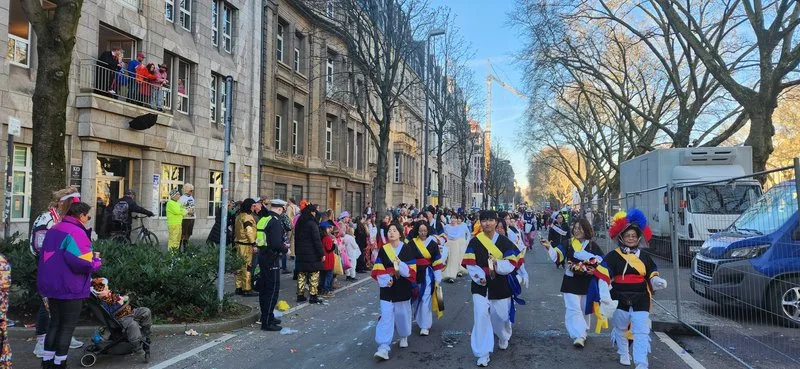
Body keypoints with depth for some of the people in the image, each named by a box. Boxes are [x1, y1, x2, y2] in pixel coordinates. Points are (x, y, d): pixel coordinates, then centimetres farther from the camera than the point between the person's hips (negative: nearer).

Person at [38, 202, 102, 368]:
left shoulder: (53, 230, 10)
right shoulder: (77, 232, -20)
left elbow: (49, 256, 16)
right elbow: (80, 261, -31)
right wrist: (96, 260, -12)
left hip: (50, 285, 9)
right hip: (70, 288, -9)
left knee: (55, 322, 19)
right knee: (68, 326, 3)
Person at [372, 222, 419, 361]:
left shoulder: (407, 249, -4)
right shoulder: (383, 250, 1)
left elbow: (412, 270, -6)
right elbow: (378, 270, 0)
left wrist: (401, 265, -23)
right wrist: (385, 280, -17)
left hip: (403, 288, 0)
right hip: (387, 288, 1)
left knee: (402, 313, 12)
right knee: (386, 316, -7)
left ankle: (404, 337, 40)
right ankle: (383, 348, -10)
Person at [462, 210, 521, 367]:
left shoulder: (504, 242, -1)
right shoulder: (474, 242, -3)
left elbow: (512, 264, -6)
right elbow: (469, 264, -7)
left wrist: (497, 264, -25)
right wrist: (479, 276, -23)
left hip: (500, 286, 1)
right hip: (480, 286, -1)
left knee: (501, 316, 15)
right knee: (481, 317, -11)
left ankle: (503, 337, 50)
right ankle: (483, 354, -2)